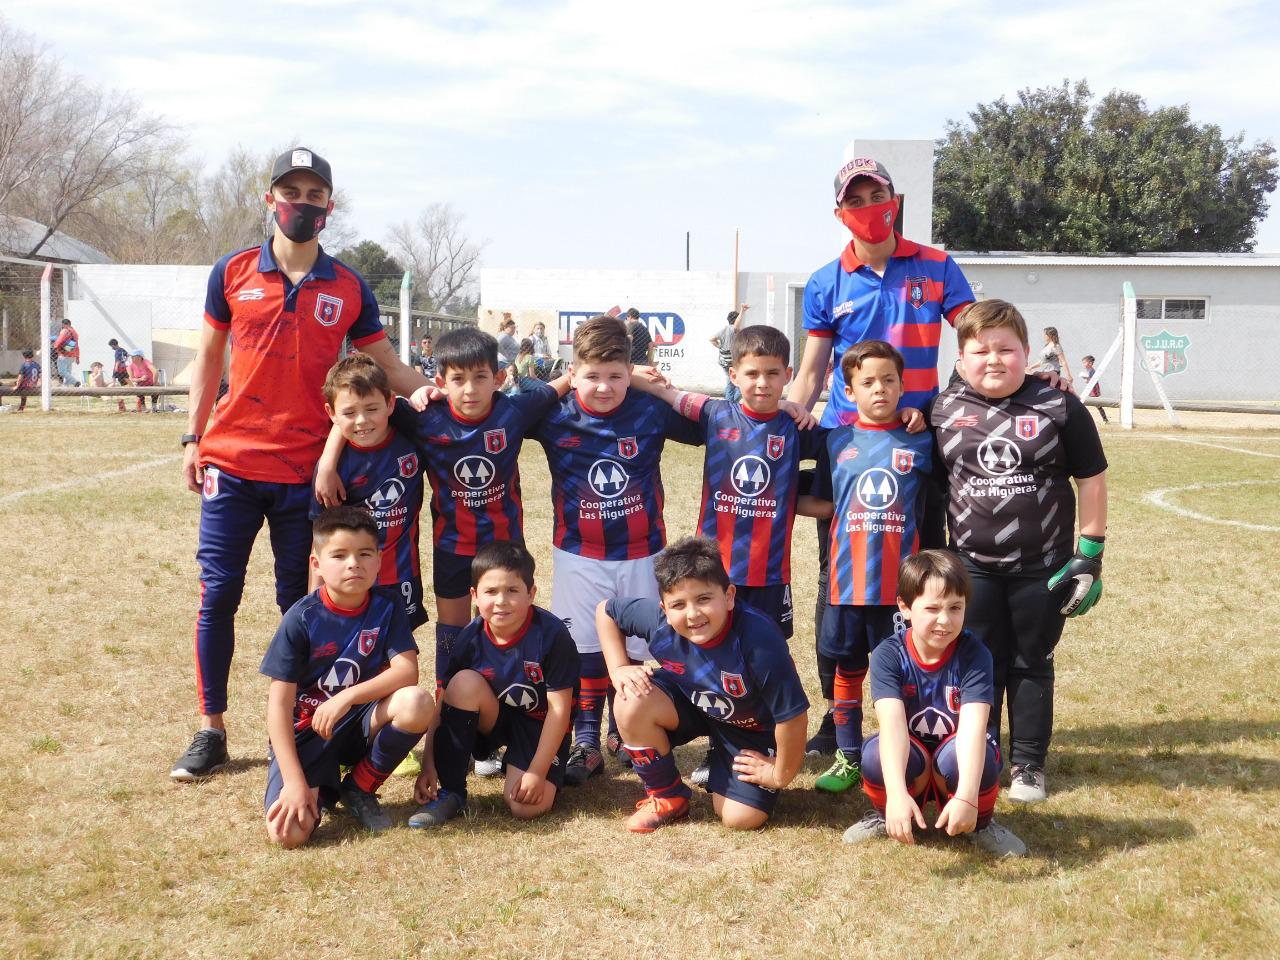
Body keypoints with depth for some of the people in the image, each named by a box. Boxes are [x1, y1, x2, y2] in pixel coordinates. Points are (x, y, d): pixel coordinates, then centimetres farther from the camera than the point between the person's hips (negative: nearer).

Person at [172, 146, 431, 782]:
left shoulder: (349, 290, 3)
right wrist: (193, 438, 6)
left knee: (300, 600, 8)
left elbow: (387, 366, 5)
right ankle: (211, 731, 13)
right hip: (233, 462, 0)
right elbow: (209, 356, 10)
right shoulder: (233, 273, 3)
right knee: (218, 595, 1)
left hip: (307, 470, 0)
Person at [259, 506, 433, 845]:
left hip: (361, 724, 2)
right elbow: (279, 703, -15)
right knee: (288, 832, -26)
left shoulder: (387, 607, -6)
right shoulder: (301, 619, -14)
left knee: (417, 704, -30)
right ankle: (321, 788, 13)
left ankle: (360, 788, -4)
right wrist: (294, 781, -22)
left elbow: (407, 672, -17)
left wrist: (347, 696, -28)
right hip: (306, 731, -2)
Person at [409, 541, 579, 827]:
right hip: (493, 719, 3)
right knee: (465, 682, -29)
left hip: (538, 726, -3)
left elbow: (559, 708, -19)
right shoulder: (471, 638, -13)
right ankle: (450, 792, -16)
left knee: (527, 807, -25)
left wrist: (537, 771, -21)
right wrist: (428, 764, -16)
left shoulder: (551, 635, -23)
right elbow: (445, 701, -9)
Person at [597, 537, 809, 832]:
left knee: (741, 818, -15)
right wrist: (619, 669, -15)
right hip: (689, 702, 3)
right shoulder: (656, 618, -27)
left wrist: (779, 775, -14)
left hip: (751, 728, -3)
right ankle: (666, 796, -3)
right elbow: (605, 610, -4)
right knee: (633, 702, -27)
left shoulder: (759, 640, -39)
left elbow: (792, 716, -28)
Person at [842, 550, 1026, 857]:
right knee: (875, 753, -33)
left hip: (956, 758, 0)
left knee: (956, 755, -36)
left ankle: (981, 822, -3)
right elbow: (892, 725, -33)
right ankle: (885, 815, 1)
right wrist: (897, 794, -48)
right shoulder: (888, 655, -18)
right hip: (908, 762, 1)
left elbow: (973, 727, -33)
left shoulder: (974, 655, -20)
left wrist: (967, 797, -48)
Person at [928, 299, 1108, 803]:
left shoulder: (1059, 408, -8)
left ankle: (1028, 763, 23)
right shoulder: (944, 409, -2)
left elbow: (1091, 479, -2)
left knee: (1032, 665, 11)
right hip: (972, 567, 2)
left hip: (1042, 567, -2)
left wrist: (1090, 554, -4)